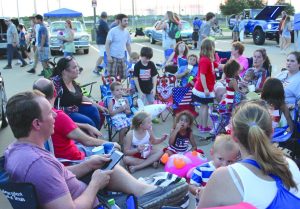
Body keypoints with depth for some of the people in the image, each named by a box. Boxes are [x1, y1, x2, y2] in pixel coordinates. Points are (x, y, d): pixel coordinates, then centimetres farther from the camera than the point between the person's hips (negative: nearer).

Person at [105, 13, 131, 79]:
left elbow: (128, 45, 17)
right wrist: (108, 56, -18)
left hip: (122, 58, 6)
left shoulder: (127, 32, 7)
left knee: (123, 76, 8)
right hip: (113, 58, -6)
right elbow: (107, 44, -11)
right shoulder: (113, 31, -10)